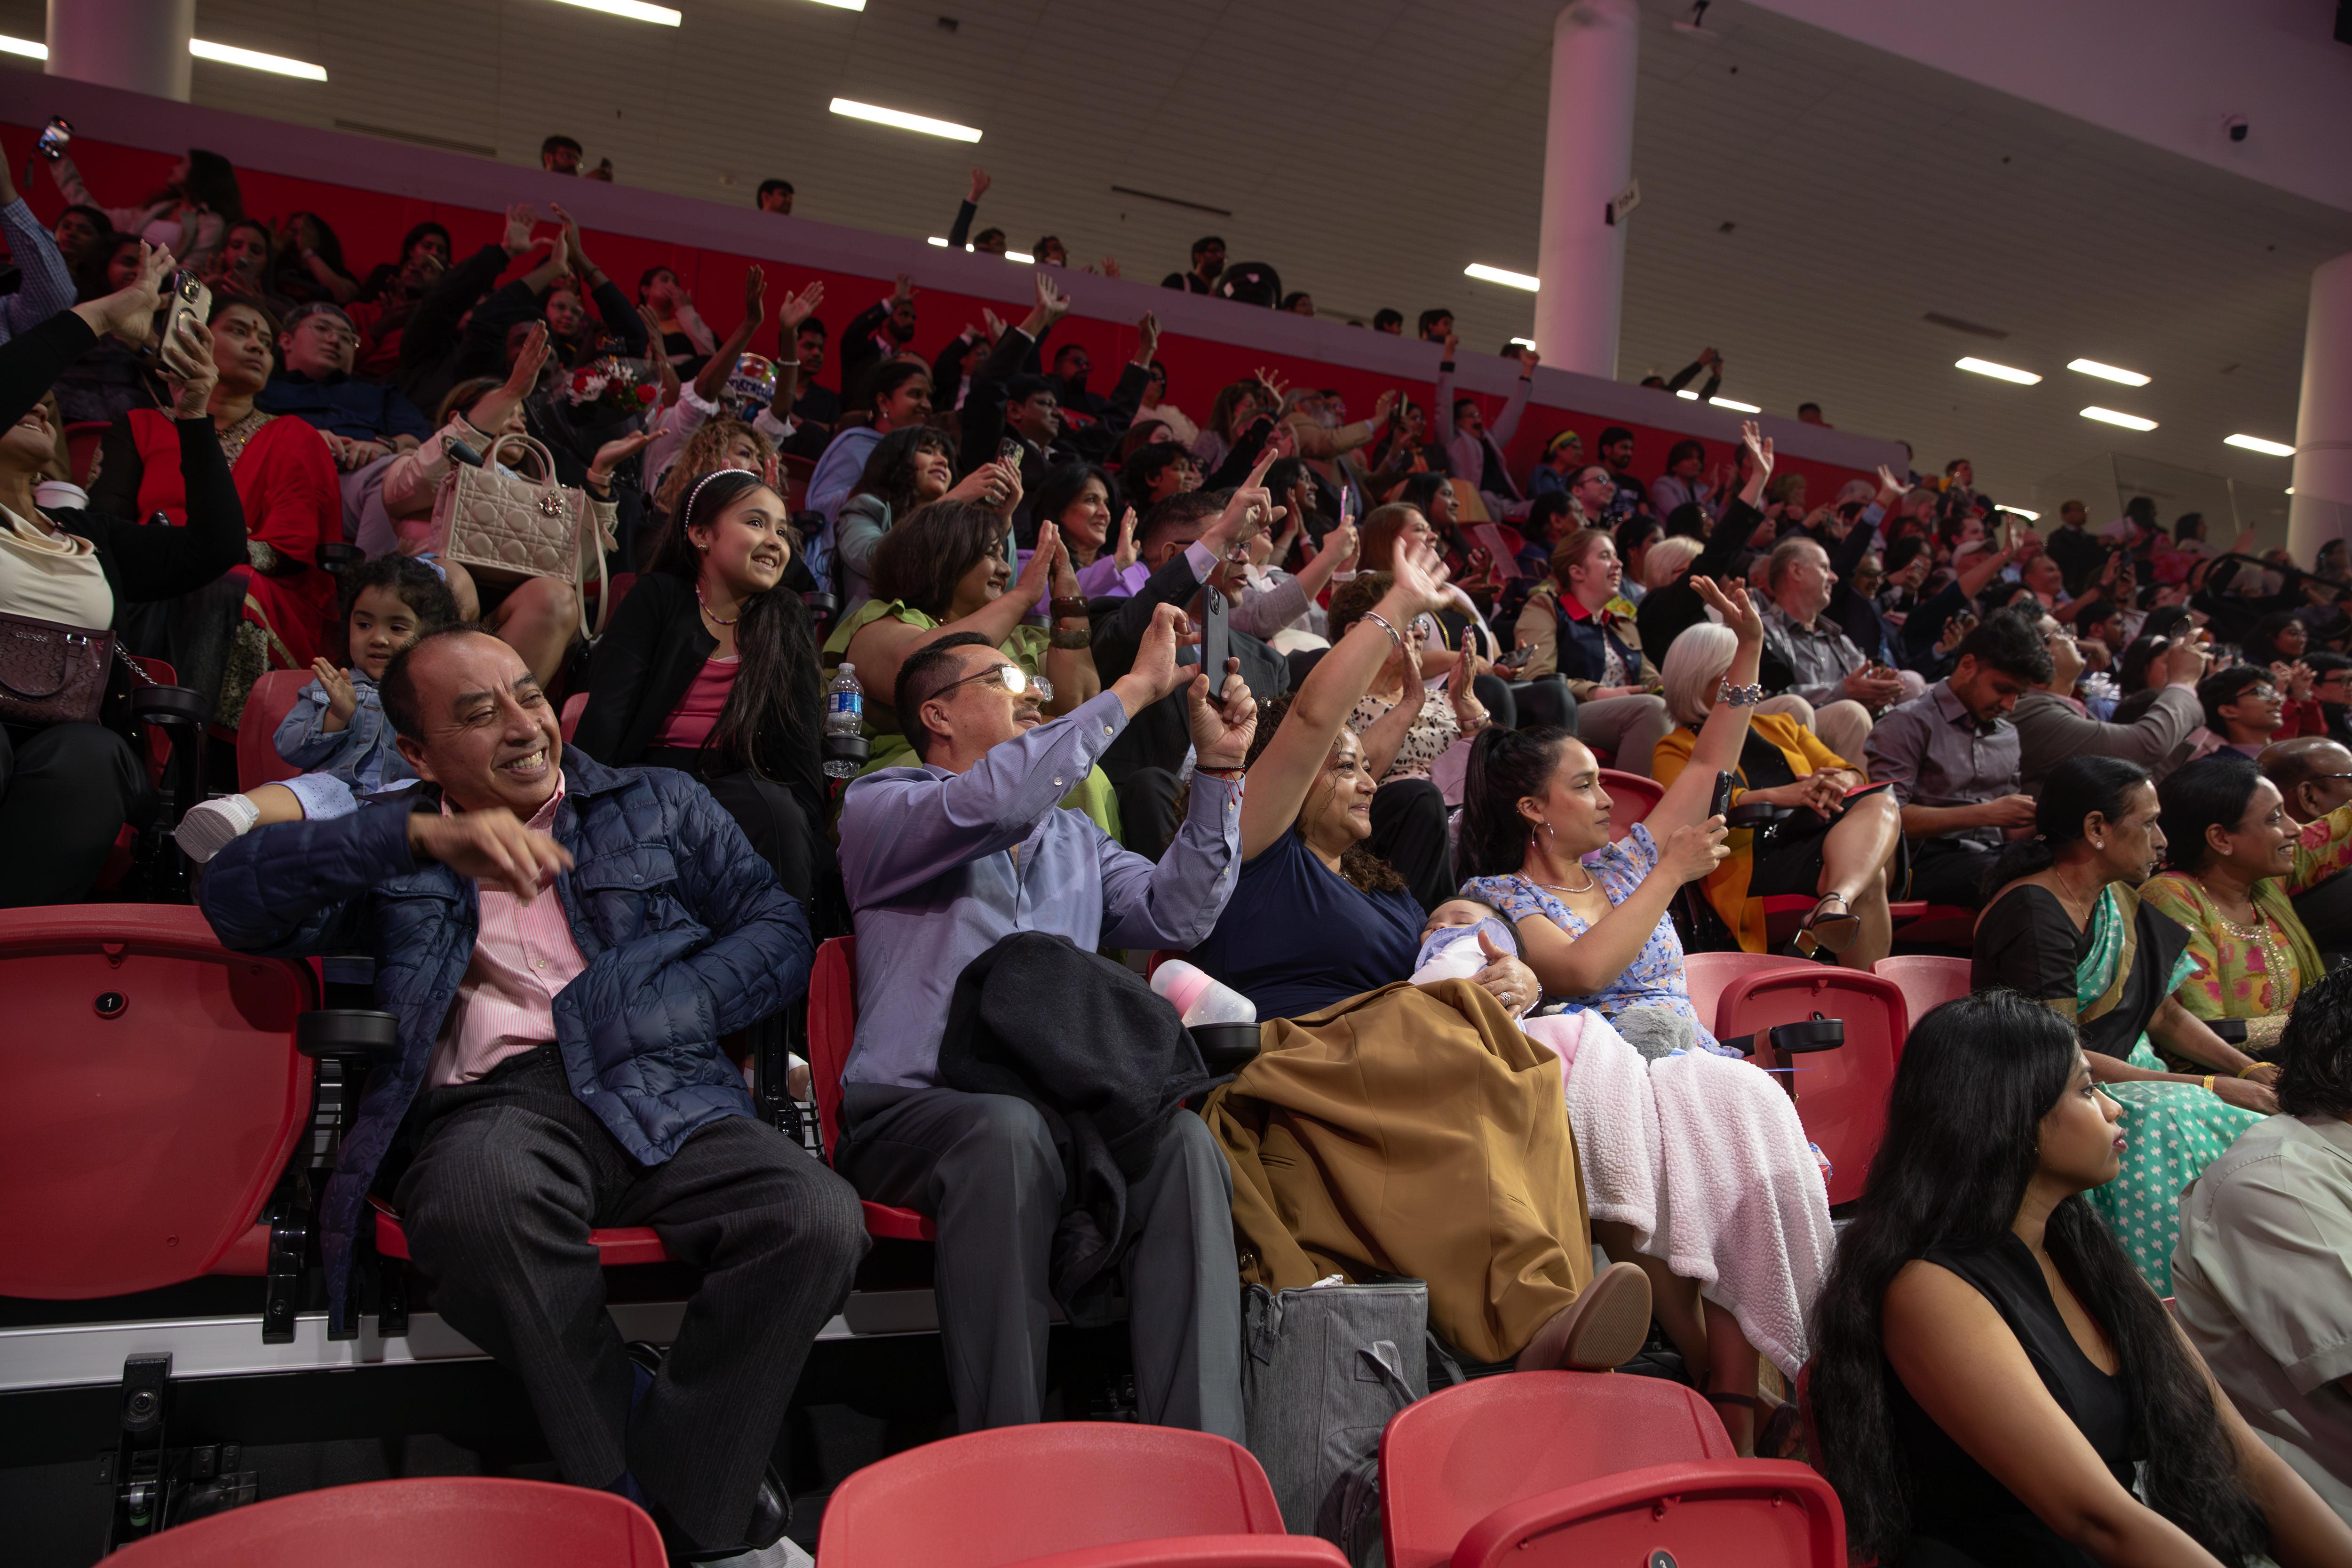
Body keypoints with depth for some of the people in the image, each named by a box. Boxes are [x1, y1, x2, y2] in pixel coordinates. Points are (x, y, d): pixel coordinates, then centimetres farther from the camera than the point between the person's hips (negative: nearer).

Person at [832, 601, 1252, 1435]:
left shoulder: (1073, 835, 27)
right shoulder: (879, 807, 8)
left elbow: (1173, 914, 11)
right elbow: (995, 801, -15)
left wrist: (1219, 771, 3)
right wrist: (1135, 686, -11)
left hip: (1060, 1107, 5)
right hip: (914, 1108, -4)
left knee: (1183, 1140, -27)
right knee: (1009, 1129, -38)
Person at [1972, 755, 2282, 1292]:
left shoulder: (2122, 901, 13)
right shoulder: (2032, 911, -16)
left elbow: (2165, 1015, 21)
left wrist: (2252, 1071, 3)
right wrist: (2208, 1086, -18)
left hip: (2130, 1077, 9)